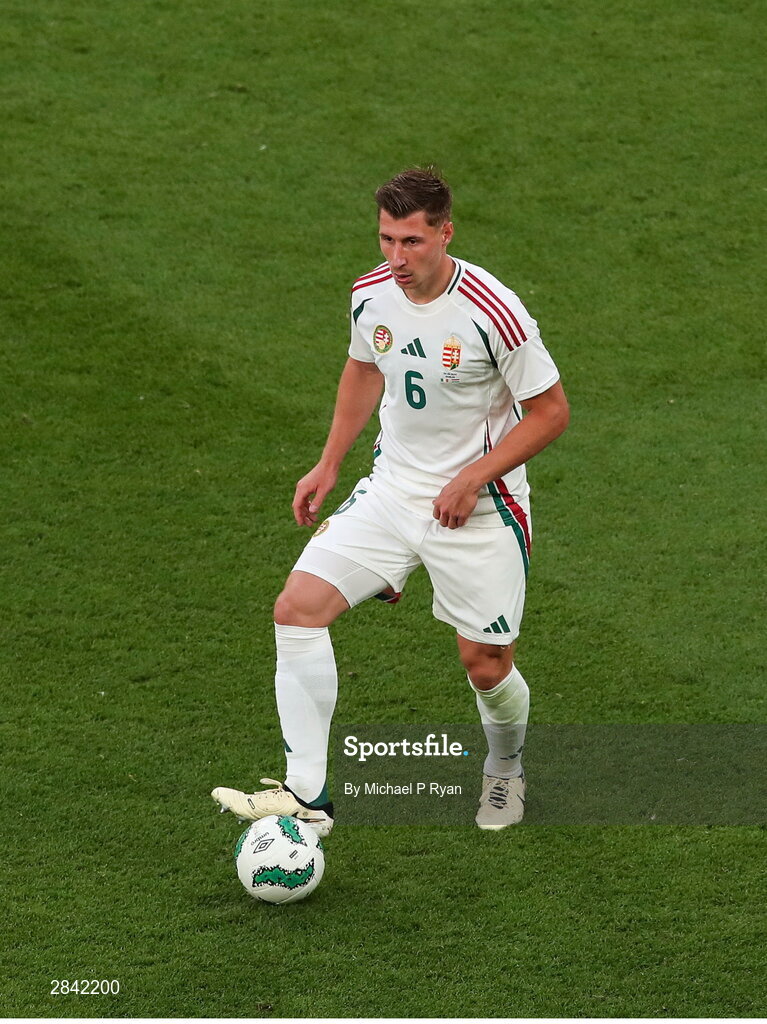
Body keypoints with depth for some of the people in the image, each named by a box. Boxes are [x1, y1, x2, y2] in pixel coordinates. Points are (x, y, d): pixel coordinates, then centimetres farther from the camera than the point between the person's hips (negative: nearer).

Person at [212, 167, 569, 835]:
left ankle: (505, 771, 37)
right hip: (392, 487, 5)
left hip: (479, 505, -5)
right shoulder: (371, 294, -5)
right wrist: (329, 466, 13)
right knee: (298, 608, -13)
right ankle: (307, 794, -9)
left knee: (485, 664, 2)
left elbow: (551, 410, -12)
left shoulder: (493, 313, -22)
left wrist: (472, 478, -19)